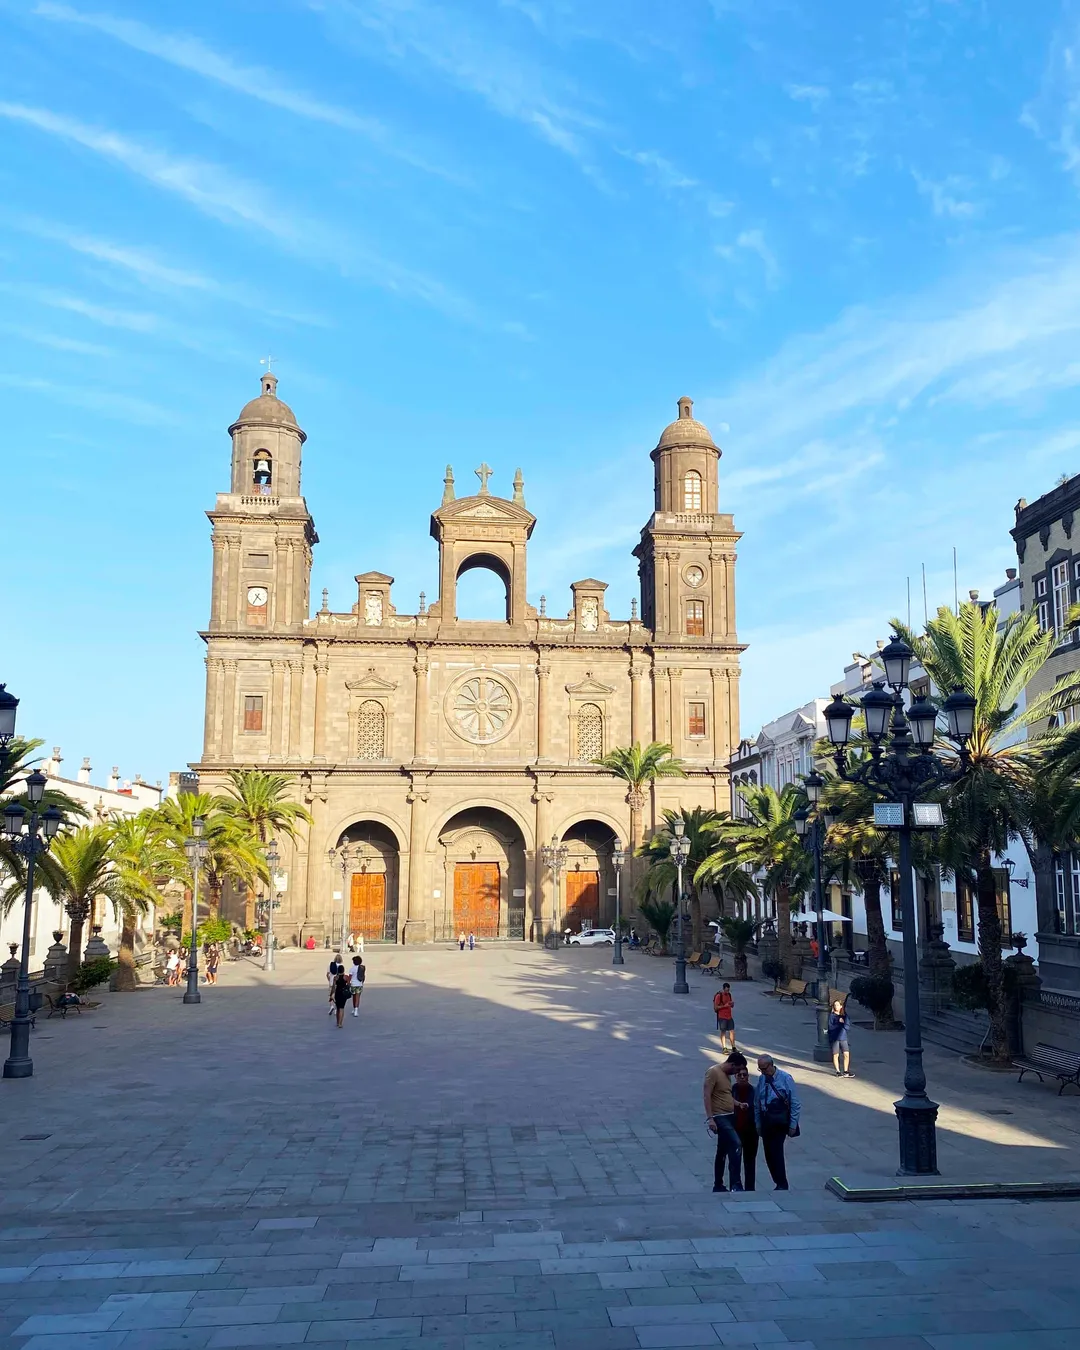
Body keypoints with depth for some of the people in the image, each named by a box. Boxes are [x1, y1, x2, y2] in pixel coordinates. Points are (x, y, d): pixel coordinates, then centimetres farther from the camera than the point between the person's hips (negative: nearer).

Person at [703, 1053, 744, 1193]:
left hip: (729, 1116, 10)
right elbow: (707, 1096, -19)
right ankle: (735, 1184, -19)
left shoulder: (726, 1074, 14)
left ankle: (718, 1185, 22)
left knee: (722, 1151, 14)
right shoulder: (713, 1072, -15)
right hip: (719, 1117, -10)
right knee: (736, 1144, -20)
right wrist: (710, 1118, -24)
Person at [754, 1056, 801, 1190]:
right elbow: (756, 1104, 11)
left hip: (780, 1121, -5)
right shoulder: (761, 1079, 2)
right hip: (766, 1121, 5)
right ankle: (779, 1183, 19)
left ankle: (782, 1185, -1)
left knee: (777, 1152, -12)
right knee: (768, 1154, 6)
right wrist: (758, 1124, 11)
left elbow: (795, 1104, -6)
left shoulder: (785, 1078, -9)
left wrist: (793, 1125, -7)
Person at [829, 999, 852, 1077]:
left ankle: (845, 1071, 10)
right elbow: (831, 1027, -11)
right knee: (836, 1055, 3)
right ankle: (838, 1071, 14)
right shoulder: (831, 1015, -3)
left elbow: (847, 1027, -1)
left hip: (843, 1038, 3)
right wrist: (840, 1023, -10)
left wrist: (842, 1022, -16)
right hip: (834, 1038, -3)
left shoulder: (844, 1015, 6)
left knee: (846, 1054, -1)